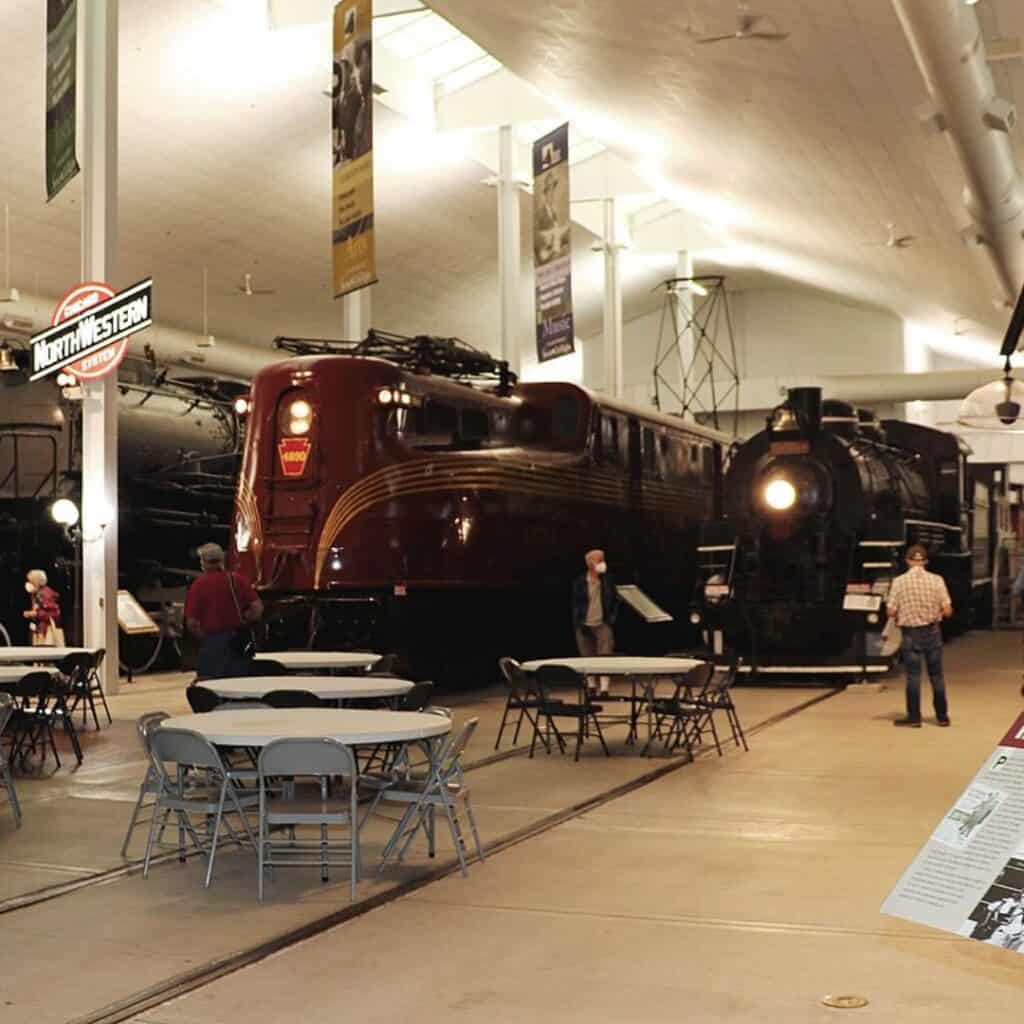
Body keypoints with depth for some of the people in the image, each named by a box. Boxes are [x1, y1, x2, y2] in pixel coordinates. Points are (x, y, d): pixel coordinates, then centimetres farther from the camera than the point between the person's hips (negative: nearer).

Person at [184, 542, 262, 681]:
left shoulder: (199, 585, -7)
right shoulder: (238, 580, 1)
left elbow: (191, 622, -9)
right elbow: (258, 607, -3)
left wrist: (202, 635, 10)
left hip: (212, 643, -3)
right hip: (239, 643, 3)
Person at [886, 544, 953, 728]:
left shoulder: (899, 582, -9)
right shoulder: (936, 580, -6)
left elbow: (891, 612, -10)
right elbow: (947, 611, -8)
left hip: (910, 633, -1)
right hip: (932, 631, 1)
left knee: (913, 676, 7)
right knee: (937, 675, 13)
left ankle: (914, 717, 10)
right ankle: (942, 716, 20)